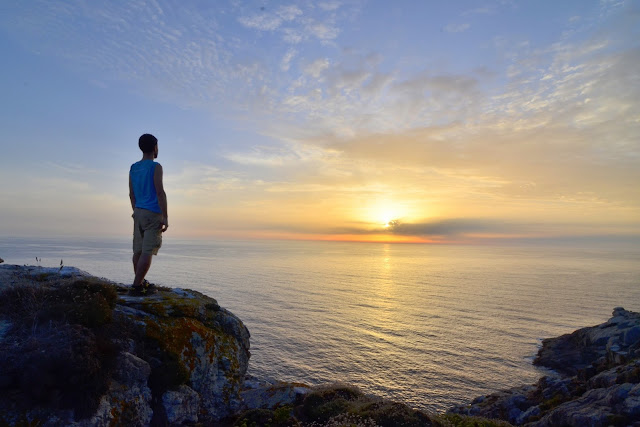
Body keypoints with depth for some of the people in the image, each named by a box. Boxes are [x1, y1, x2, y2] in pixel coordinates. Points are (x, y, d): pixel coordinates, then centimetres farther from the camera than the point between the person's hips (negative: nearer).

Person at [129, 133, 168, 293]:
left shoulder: (133, 168, 13)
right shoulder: (155, 167, -9)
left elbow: (132, 194, 17)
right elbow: (160, 193, -15)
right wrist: (165, 217, -15)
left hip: (138, 213, 7)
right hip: (153, 214, -7)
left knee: (138, 250, 10)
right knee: (148, 251, -6)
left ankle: (140, 282, 17)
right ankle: (137, 284, -7)